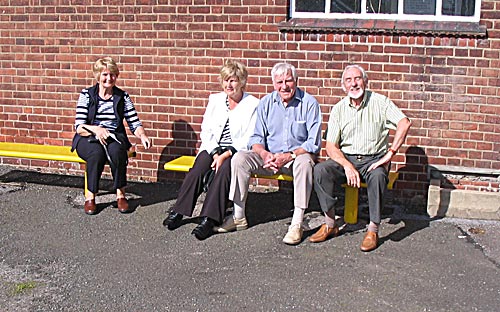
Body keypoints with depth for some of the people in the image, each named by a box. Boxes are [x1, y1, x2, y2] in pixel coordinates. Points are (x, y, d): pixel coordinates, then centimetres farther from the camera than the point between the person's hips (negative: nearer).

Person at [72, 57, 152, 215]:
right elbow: (79, 127, -7)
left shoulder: (122, 97, 7)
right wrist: (95, 129, -28)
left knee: (116, 151, -34)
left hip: (114, 138, 1)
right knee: (97, 153, -36)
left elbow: (134, 123, 3)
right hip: (88, 139, -1)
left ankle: (120, 194, -20)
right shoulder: (87, 95, 1)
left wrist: (142, 135, -20)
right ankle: (90, 197, -20)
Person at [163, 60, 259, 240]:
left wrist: (225, 155, -16)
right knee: (197, 170, -25)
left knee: (224, 170, -33)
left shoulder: (253, 104, 0)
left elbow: (249, 139, -6)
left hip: (237, 151, -4)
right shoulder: (215, 100, 14)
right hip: (213, 148, 4)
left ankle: (209, 219, -37)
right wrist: (215, 153, -7)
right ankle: (178, 212, -25)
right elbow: (206, 131, 10)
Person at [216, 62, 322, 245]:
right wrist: (264, 154, -19)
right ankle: (238, 217, -11)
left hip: (297, 156, -3)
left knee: (305, 162, -37)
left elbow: (314, 143, -13)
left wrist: (289, 156, -27)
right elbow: (256, 138, 3)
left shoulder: (309, 103, -8)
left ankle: (297, 223, -32)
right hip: (269, 157, 4)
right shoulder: (266, 103, 3)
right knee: (239, 158, -20)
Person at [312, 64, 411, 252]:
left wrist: (389, 154, -24)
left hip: (373, 159, -2)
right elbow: (331, 146, 0)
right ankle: (330, 224, -17)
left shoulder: (379, 102, -1)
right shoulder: (338, 109, 6)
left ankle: (373, 230, -22)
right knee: (320, 170, -25)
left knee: (378, 175, -36)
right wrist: (347, 166, -18)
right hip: (345, 158, 3)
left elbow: (404, 123, -16)